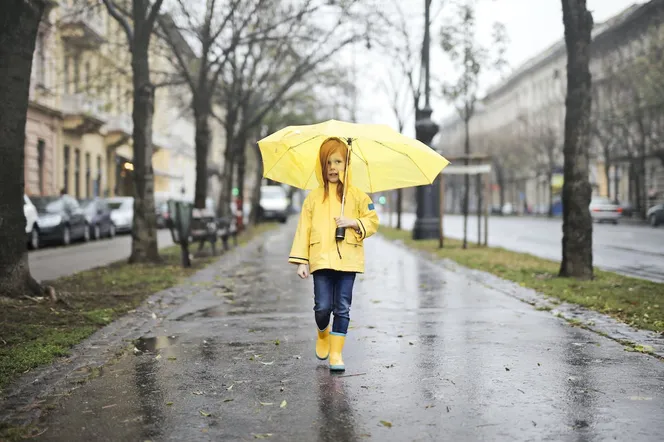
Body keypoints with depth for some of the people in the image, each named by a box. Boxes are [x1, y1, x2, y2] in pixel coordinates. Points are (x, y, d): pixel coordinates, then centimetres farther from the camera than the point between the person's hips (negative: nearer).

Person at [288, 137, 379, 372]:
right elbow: (304, 230, 5)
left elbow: (372, 221, 8)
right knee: (323, 306, -5)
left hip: (348, 258, 0)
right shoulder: (313, 197, 7)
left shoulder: (356, 196, 7)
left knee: (343, 308, 2)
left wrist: (353, 222, -11)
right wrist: (301, 261, -2)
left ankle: (336, 353, 11)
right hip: (321, 259, 0)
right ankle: (323, 333, 29)